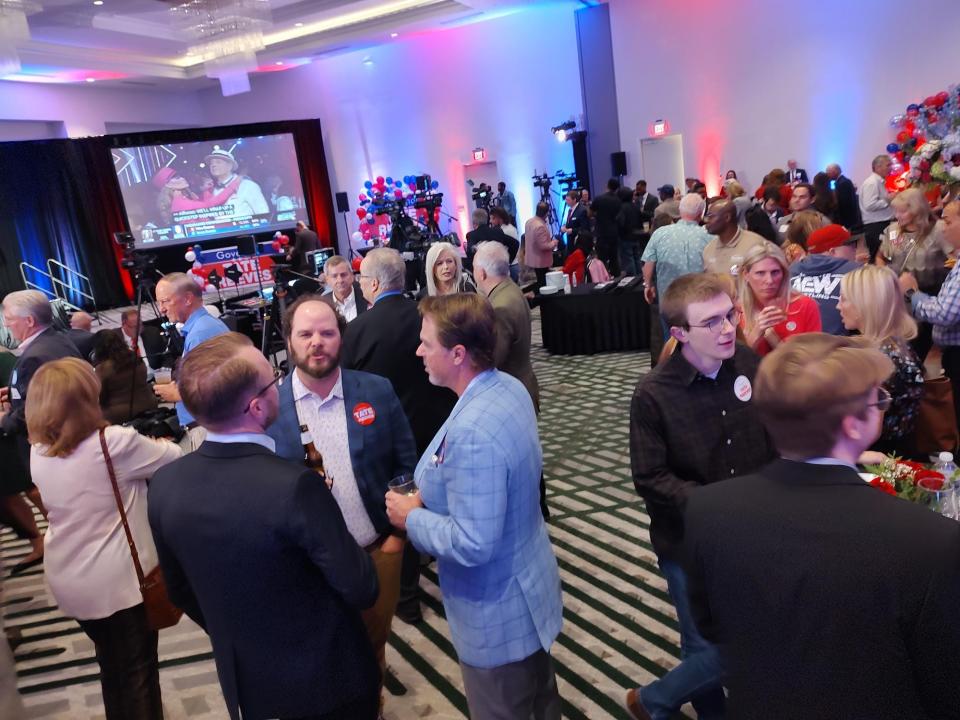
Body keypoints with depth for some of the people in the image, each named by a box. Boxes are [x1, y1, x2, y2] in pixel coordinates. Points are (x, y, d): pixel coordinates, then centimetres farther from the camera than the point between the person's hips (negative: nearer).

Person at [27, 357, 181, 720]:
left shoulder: (38, 452, -4)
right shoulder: (114, 443, -24)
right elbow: (177, 460, -12)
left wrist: (144, 449, 5)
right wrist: (161, 446, 10)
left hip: (68, 581, 6)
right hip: (121, 580, -6)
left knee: (110, 661, 26)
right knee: (138, 669, 11)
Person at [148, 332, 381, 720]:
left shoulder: (163, 484, -13)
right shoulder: (293, 486, -33)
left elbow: (180, 591, 2)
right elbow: (360, 589, -23)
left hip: (245, 682, 5)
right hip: (327, 679, -5)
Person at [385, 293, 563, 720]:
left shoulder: (473, 433, -35)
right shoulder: (509, 387, -5)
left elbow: (472, 544, -33)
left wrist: (411, 517, -17)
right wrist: (429, 495, 1)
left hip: (496, 613, -9)